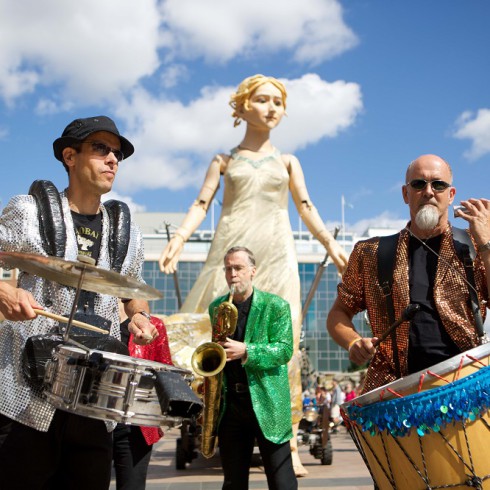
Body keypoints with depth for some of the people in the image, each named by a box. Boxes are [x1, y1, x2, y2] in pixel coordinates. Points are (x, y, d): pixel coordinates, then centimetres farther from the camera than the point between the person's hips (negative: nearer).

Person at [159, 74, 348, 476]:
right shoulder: (225, 160, 17)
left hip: (275, 254, 1)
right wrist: (179, 239, -12)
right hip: (232, 249, 0)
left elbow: (306, 206, 11)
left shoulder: (287, 161, 21)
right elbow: (202, 204, 6)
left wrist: (330, 243, -6)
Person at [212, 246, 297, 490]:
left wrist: (246, 351, -25)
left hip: (267, 403, -4)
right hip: (228, 403, 4)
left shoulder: (276, 306, -3)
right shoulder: (215, 308, 11)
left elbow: (285, 350, -12)